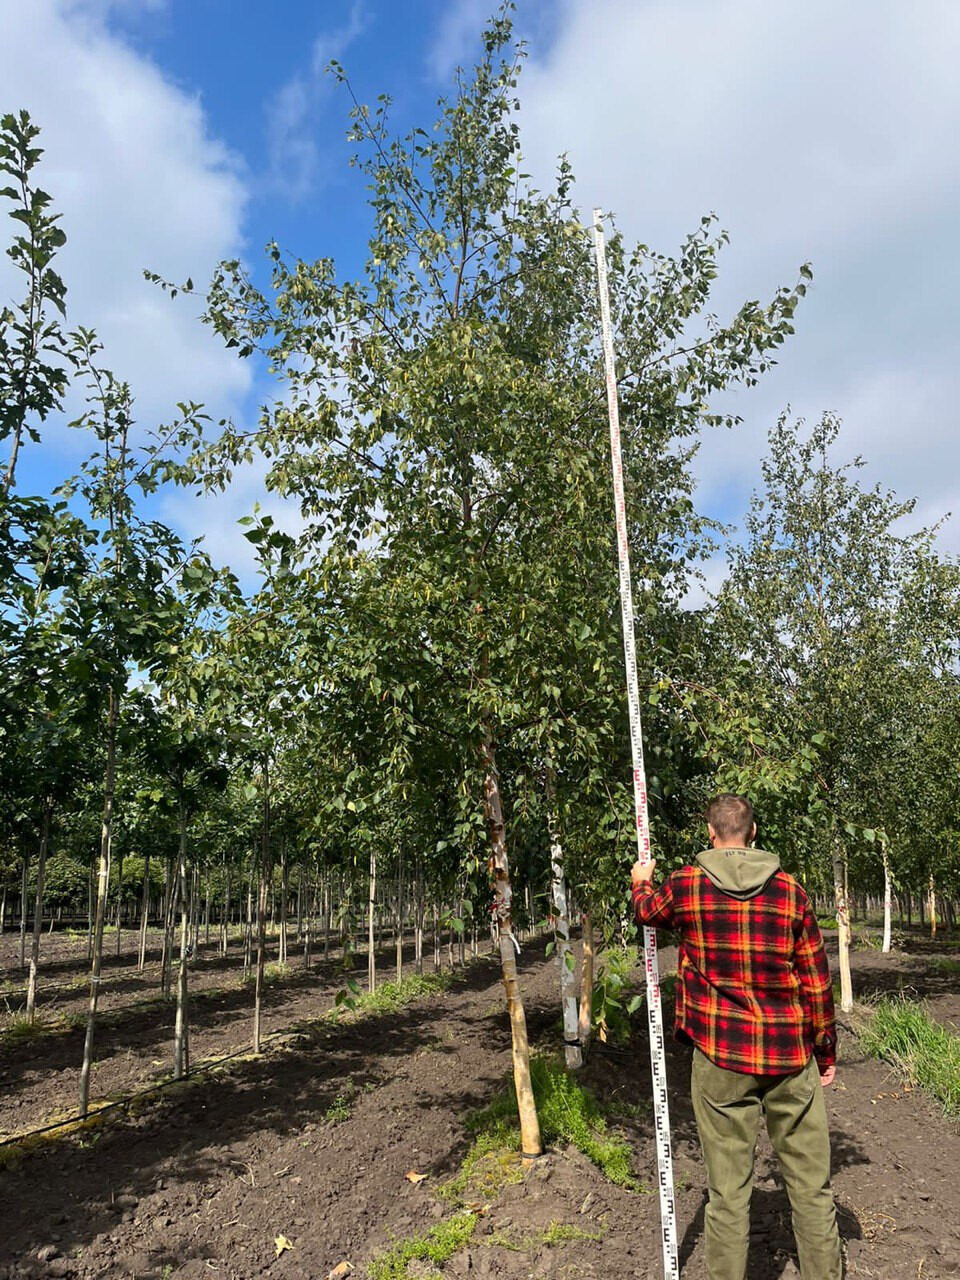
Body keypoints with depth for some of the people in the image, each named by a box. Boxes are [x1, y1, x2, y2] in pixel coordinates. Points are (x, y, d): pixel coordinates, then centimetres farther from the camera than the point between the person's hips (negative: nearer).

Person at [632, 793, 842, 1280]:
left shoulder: (685, 886, -5)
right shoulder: (790, 890, -2)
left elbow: (647, 910, 17)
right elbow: (816, 980, 2)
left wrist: (641, 881, 39)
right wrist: (825, 1052, 13)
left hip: (720, 1057, -1)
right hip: (790, 1057, 1)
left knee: (728, 1189, 7)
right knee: (810, 1184, 13)